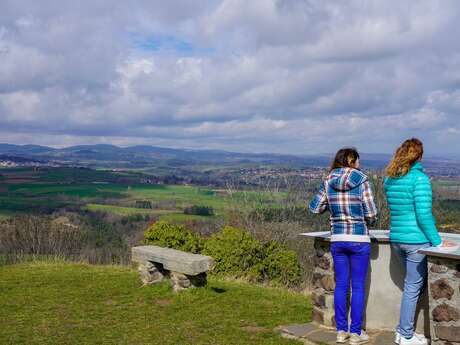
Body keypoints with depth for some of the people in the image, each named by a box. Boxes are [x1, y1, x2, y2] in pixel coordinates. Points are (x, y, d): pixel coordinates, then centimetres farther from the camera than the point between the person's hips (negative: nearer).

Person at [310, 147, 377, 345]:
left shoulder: (328, 182, 1)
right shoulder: (362, 181, -9)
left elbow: (315, 208, 6)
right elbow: (371, 214, -9)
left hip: (337, 239, 4)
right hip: (359, 240, -3)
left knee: (341, 285, 13)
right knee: (358, 286, 7)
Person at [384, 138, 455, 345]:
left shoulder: (390, 180, 8)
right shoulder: (420, 179, -14)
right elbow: (424, 215, -18)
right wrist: (437, 242, -11)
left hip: (397, 239, 7)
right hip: (417, 240, -7)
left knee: (413, 284, 21)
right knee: (413, 287, 4)